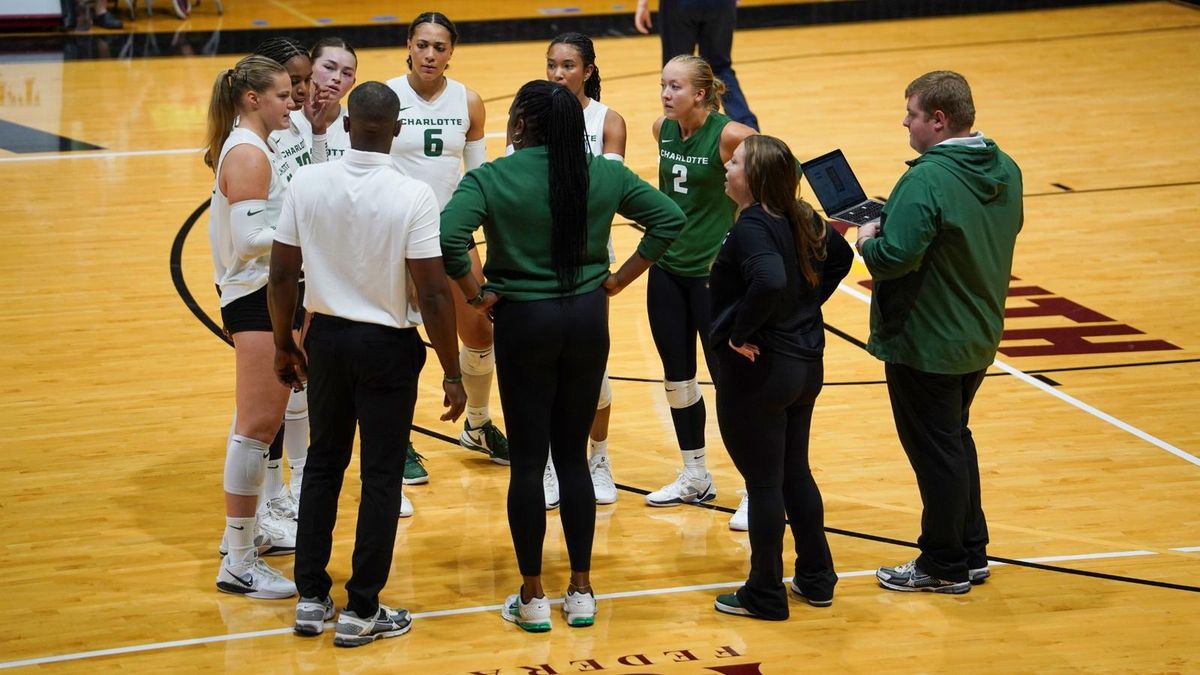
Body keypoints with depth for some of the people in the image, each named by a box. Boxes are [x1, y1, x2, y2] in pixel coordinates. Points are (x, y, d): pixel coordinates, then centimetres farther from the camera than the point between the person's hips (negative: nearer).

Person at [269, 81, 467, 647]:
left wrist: (284, 344, 12)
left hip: (327, 338, 3)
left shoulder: (307, 182, -8)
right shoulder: (413, 196, -17)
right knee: (381, 475, 7)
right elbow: (433, 293, -16)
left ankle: (311, 598, 21)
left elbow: (282, 274, -3)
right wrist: (452, 373, -7)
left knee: (323, 464, 18)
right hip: (387, 345, -3)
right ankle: (361, 611, 12)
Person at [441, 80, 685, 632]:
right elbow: (668, 219, 1)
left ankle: (533, 598, 12)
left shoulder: (492, 179, -12)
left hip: (524, 321, -3)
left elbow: (448, 239, -25)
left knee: (527, 460, 6)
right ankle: (581, 592, 18)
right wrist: (617, 281, 4)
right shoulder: (604, 175, -1)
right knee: (573, 455, 13)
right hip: (587, 318, 3)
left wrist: (478, 296, -11)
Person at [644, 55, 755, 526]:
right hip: (667, 269, 7)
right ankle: (695, 477, 29)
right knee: (677, 377, 14)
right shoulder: (663, 129, 3)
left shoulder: (727, 135, -17)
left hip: (713, 272, -7)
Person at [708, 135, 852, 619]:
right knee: (795, 474, 20)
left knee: (763, 483, 2)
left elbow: (771, 282, -38)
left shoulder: (751, 228, -21)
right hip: (806, 366, 9)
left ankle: (765, 595, 13)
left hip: (757, 373, -9)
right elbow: (840, 257, 20)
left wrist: (740, 332, -25)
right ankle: (817, 579, 29)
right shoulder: (800, 219, 5)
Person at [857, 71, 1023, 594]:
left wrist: (867, 239, -10)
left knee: (934, 452, 4)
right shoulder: (1004, 170, 1)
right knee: (956, 442, 22)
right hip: (978, 337, 9)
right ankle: (972, 553, 30)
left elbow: (894, 257, -33)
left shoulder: (927, 181, -26)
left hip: (925, 344, -9)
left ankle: (944, 566, 16)